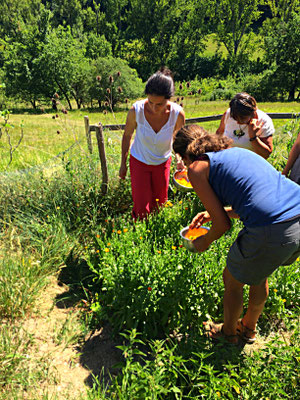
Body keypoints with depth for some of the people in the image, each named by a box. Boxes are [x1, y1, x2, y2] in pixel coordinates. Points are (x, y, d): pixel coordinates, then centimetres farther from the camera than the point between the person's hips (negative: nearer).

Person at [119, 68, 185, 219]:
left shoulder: (178, 113, -25)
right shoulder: (136, 110, -27)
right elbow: (127, 135, -8)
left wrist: (181, 158, -15)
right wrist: (123, 164, 0)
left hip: (162, 163, 2)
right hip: (139, 161, -1)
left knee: (160, 204, 17)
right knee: (142, 209, -2)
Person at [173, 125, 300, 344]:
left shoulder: (196, 168, 2)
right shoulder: (236, 151, 23)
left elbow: (223, 225, -1)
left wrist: (204, 242, 20)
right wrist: (212, 213, 36)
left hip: (273, 231, -8)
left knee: (232, 281, 21)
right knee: (258, 273, 32)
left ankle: (228, 332, 48)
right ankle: (249, 327, 56)